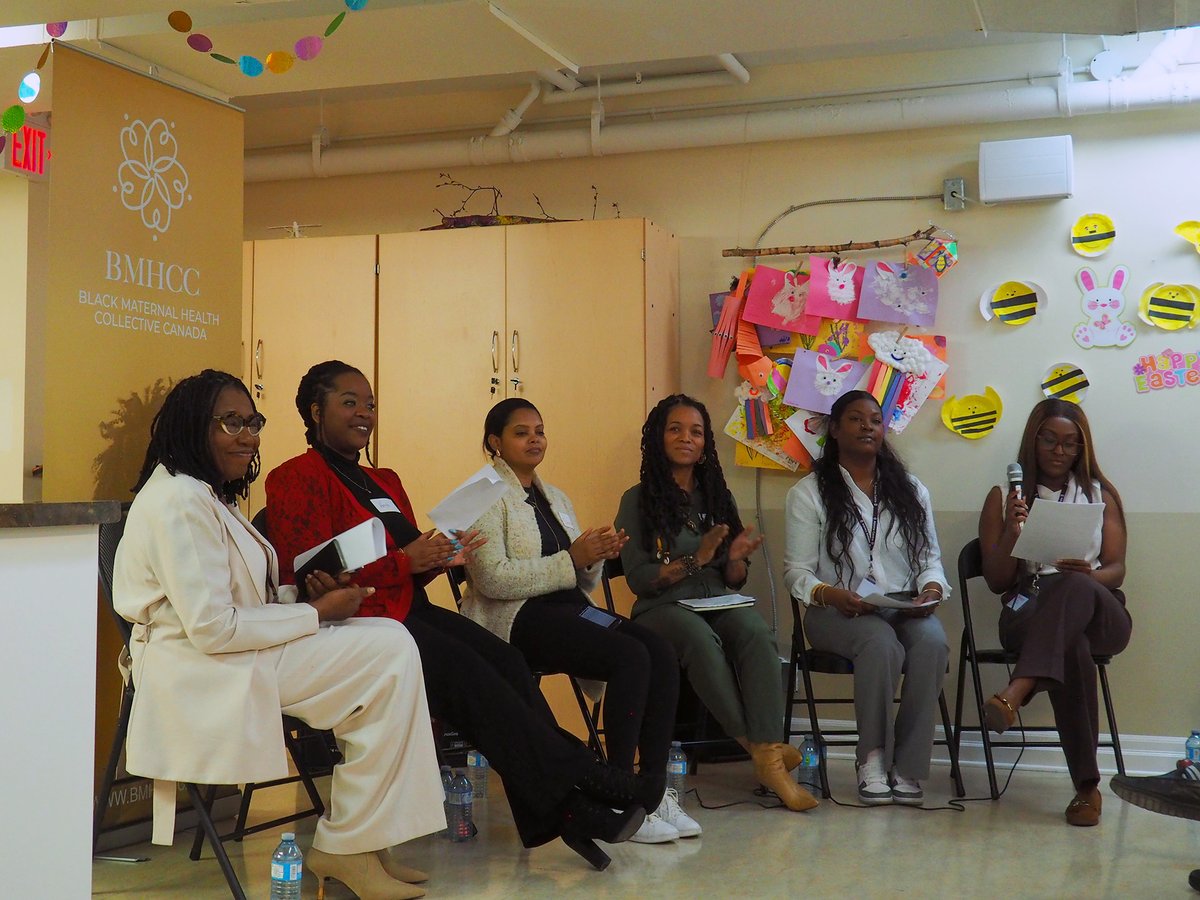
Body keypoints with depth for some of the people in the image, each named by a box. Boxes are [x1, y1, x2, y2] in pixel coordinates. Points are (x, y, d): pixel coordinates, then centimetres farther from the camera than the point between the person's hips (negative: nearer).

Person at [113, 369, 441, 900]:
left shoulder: (211, 496, 19)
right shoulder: (178, 500, -15)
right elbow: (211, 629, -22)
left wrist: (306, 594, 2)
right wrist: (316, 613, -13)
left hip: (238, 656, 10)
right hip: (204, 677, -10)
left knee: (391, 644, -5)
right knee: (389, 653, -17)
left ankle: (360, 842, -6)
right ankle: (343, 847, -8)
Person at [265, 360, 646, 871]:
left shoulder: (384, 483, 25)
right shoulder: (297, 479, -1)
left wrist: (440, 557, 1)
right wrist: (404, 560, -14)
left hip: (410, 611, 7)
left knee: (506, 661, -19)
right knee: (470, 672, -26)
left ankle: (566, 811, -24)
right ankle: (574, 792, -23)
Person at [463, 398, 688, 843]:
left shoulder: (555, 497, 25)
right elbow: (492, 579, -15)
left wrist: (597, 556, -1)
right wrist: (572, 558, -17)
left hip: (569, 607, 7)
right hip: (519, 620, -7)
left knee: (661, 652, -20)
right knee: (631, 656, -28)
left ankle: (653, 792, -17)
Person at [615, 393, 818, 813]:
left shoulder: (719, 497, 18)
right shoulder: (638, 500, 5)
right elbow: (638, 579, -3)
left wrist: (736, 558, -6)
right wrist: (695, 560, -14)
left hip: (719, 603, 3)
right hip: (662, 608, -3)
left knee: (756, 632, -33)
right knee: (700, 638, -39)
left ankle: (770, 760, -42)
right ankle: (755, 744, -28)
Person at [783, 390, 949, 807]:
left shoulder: (911, 490, 18)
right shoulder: (809, 493, 6)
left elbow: (930, 558, 16)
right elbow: (796, 571, 1)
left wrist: (931, 588, -7)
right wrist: (830, 594, -19)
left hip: (906, 608, 3)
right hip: (838, 612, -3)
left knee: (932, 641, -32)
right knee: (882, 643, -37)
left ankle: (908, 769, -25)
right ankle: (873, 759, -20)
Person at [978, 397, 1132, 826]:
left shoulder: (1100, 494, 17)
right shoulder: (1004, 497, 13)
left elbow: (1116, 569, 9)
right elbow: (996, 581, 8)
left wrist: (1089, 575, -15)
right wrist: (1012, 532, -11)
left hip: (1099, 614, 1)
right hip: (1027, 612, -1)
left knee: (1074, 587, -39)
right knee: (1071, 646, -39)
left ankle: (1014, 695, -54)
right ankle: (1086, 785, -39)